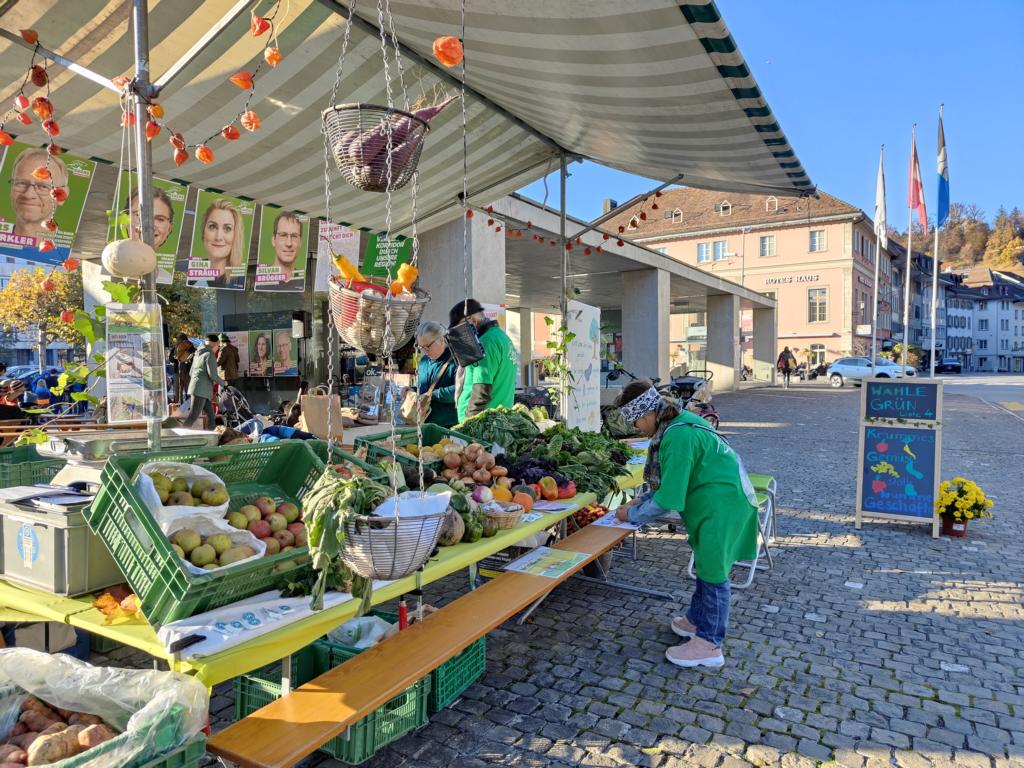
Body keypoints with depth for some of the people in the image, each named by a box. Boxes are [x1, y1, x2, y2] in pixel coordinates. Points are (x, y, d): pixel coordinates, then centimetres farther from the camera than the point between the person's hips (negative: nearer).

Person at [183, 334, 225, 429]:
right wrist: (223, 383, 1)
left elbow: (191, 372, 25)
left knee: (211, 416, 9)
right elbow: (213, 375, -16)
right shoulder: (210, 355, -8)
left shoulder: (198, 353, 20)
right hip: (201, 390, -10)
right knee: (193, 416, -12)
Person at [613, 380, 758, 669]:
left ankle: (708, 645, 12)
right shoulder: (677, 422, 5)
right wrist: (645, 499, 11)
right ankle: (697, 620, 37)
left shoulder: (678, 437, -26)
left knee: (712, 570, 0)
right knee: (706, 564, 21)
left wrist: (633, 515, -9)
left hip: (722, 503, -10)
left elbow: (668, 500, -23)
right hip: (717, 501, 10)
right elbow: (675, 482, 16)